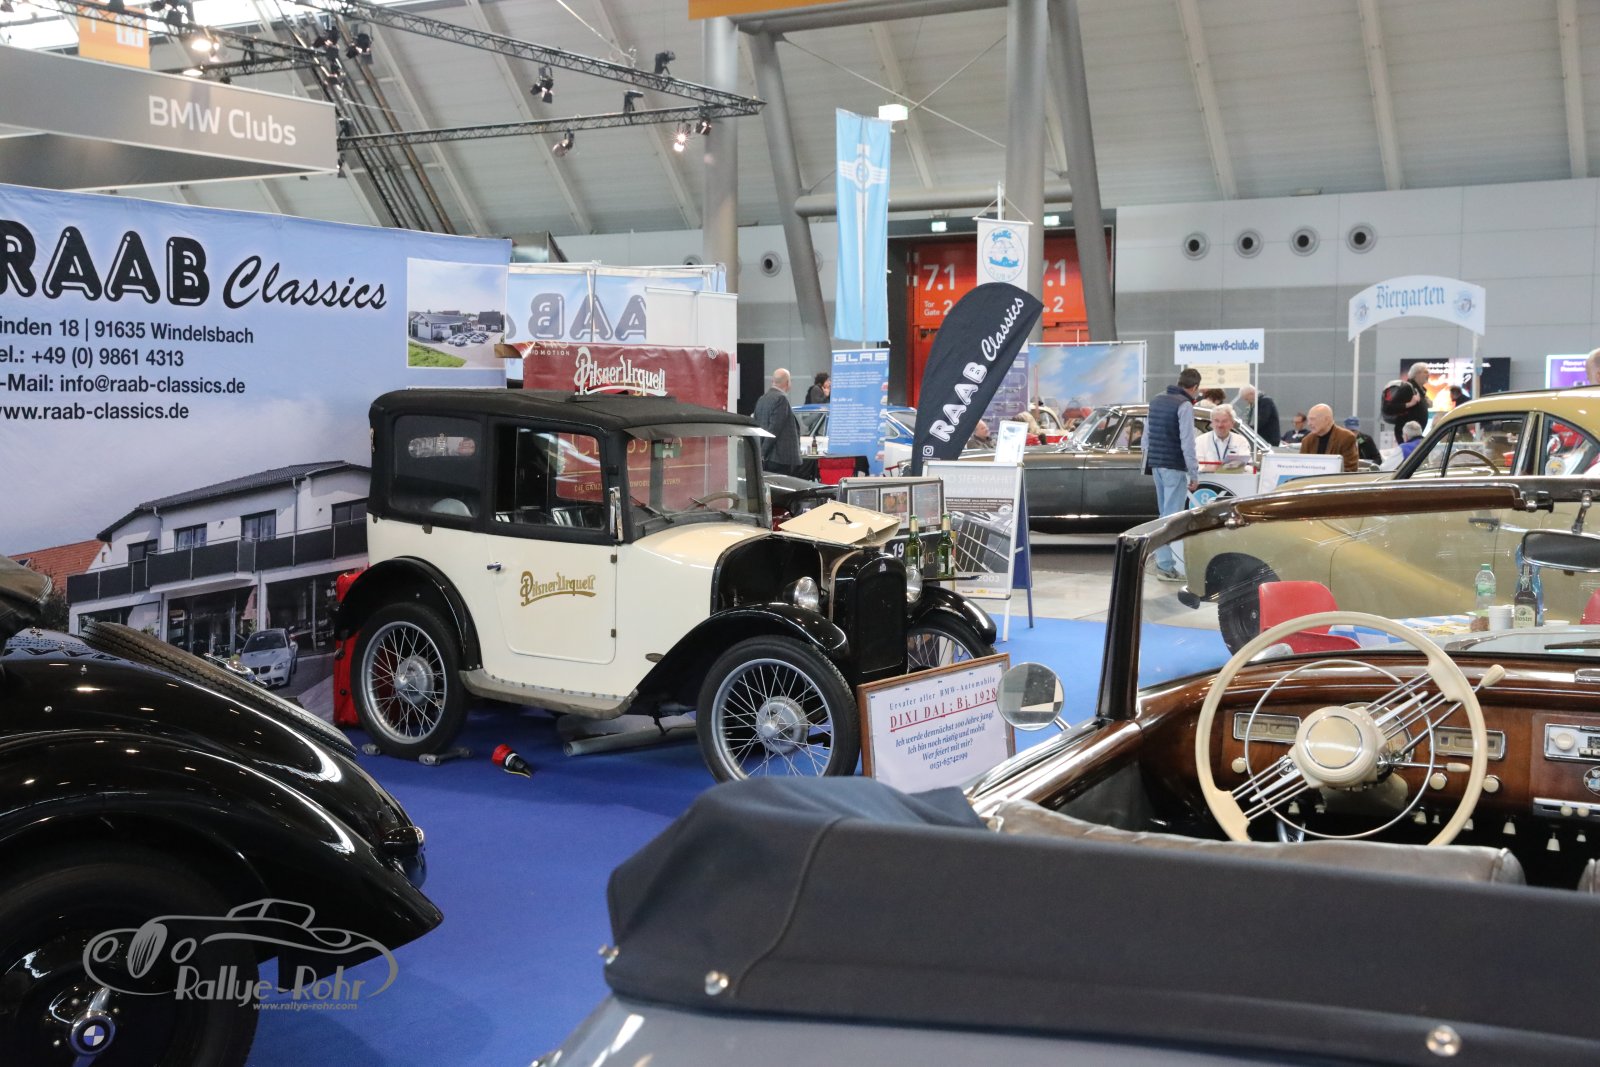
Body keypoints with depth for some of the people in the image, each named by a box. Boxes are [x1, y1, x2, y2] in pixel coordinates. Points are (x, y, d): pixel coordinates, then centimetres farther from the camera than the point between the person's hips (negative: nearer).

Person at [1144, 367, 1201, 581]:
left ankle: (1162, 561, 19)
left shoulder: (1156, 401, 12)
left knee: (1165, 514, 16)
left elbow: (1146, 435, 18)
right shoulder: (1184, 406, -13)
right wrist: (1194, 474, -12)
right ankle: (1166, 566, -7)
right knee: (1173, 516, -6)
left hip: (1156, 465, 8)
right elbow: (1187, 443, -17)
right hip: (1174, 467, -8)